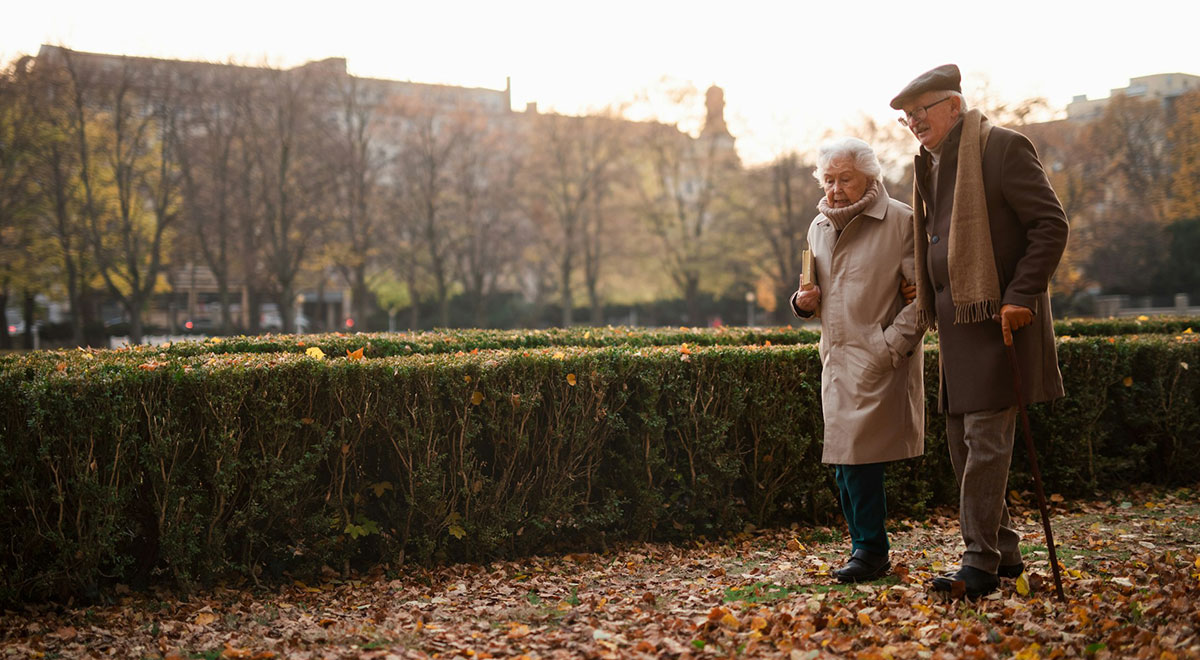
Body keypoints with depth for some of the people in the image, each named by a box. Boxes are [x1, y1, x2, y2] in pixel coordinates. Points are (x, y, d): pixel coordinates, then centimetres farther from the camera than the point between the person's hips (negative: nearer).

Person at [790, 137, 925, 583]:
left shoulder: (901, 221, -5)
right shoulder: (819, 228, 15)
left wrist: (891, 345, -17)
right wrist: (803, 302, 3)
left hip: (879, 362, -7)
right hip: (836, 359, 7)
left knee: (858, 455, -11)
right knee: (845, 462, 9)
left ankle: (870, 550, 1)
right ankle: (866, 550, 19)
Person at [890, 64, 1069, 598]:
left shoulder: (1002, 148, -8)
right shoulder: (929, 164, 17)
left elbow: (1050, 224, -12)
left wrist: (1021, 295, -18)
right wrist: (927, 301, 15)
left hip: (999, 317, -9)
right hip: (956, 321, 9)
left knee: (986, 437, -10)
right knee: (962, 438, 10)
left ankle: (981, 564, -8)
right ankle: (1003, 551, 20)